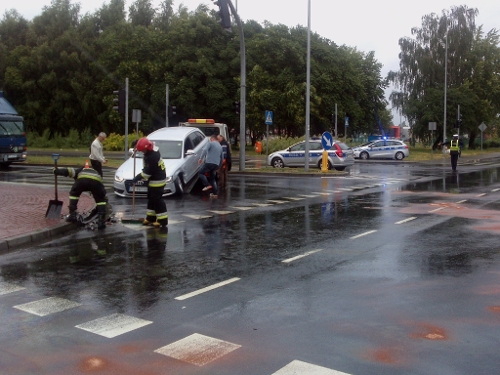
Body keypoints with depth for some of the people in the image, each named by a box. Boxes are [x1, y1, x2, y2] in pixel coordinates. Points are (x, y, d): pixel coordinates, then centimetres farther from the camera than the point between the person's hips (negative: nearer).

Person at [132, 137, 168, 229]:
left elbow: (148, 171, -26)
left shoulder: (152, 157, -28)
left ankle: (163, 221, -4)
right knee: (151, 199, 16)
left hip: (157, 181, -11)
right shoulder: (152, 150, 2)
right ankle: (150, 218, 25)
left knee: (157, 200, -8)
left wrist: (139, 177, -17)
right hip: (153, 180, 11)